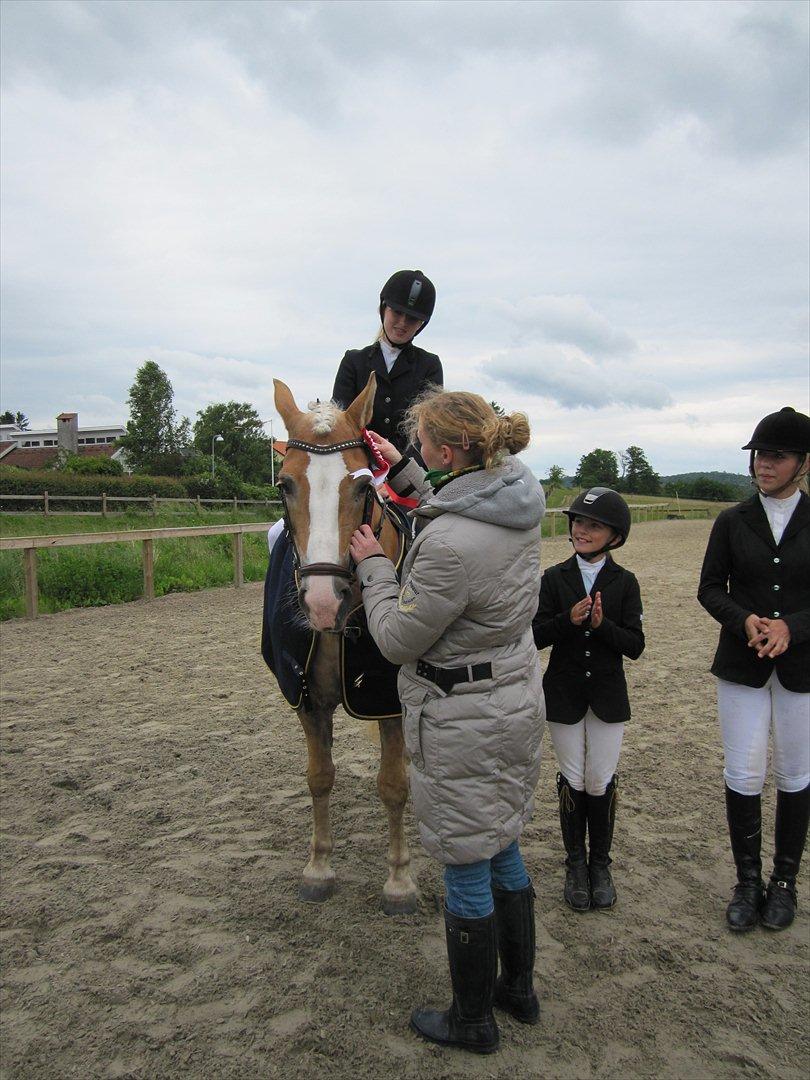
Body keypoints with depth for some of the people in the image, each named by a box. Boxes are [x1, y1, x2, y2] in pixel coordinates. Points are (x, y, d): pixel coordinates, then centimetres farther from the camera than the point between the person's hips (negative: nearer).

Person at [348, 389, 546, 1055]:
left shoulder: (449, 543, -31)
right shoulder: (518, 500, -3)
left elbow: (398, 639, -18)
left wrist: (373, 564, -5)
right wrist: (403, 472, 19)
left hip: (463, 724, -9)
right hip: (518, 698, 9)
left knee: (467, 872, 11)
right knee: (503, 851, 25)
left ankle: (473, 1021, 33)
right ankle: (519, 989, 44)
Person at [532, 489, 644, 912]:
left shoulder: (624, 582, -4)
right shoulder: (554, 578, -3)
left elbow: (635, 645, -7)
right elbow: (536, 636, -7)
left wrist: (602, 625, -24)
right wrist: (569, 620, -24)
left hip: (607, 695, 0)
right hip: (564, 694, 0)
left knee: (601, 783, 5)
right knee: (573, 782, 9)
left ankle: (600, 862, 27)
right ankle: (575, 862, 28)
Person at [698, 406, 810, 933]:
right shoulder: (732, 522, 3)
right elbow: (711, 589, 4)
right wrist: (744, 620, -14)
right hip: (741, 666, 1)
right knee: (743, 775, 2)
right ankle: (748, 880, 19)